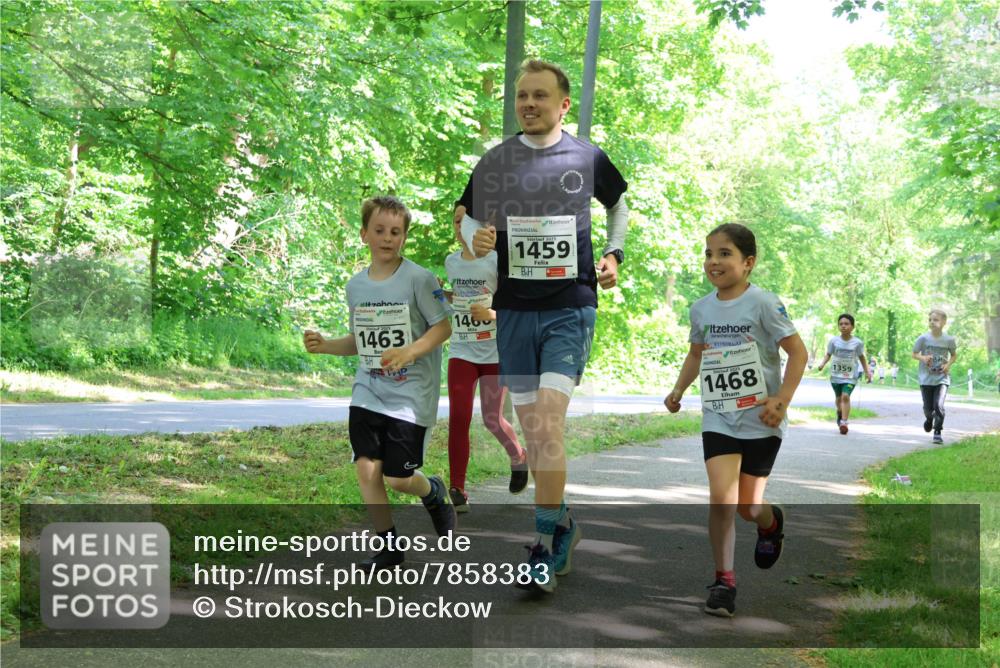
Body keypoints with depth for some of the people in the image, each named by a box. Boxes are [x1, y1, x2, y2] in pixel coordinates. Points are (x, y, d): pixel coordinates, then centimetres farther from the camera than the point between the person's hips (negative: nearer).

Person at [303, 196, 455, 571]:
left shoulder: (419, 279, -10)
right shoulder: (356, 285, 7)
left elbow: (443, 327, -9)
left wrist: (410, 352, -24)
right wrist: (325, 346, 0)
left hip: (411, 396, -5)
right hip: (368, 394, 5)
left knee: (397, 477, -4)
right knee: (366, 467, -7)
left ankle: (434, 493, 32)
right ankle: (389, 546, 9)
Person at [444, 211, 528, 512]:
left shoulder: (497, 261, -11)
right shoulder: (451, 261, 6)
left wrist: (493, 314, -29)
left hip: (495, 351, -3)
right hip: (461, 351, 4)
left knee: (492, 419, 4)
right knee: (458, 419, -8)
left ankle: (518, 458, 37)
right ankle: (457, 490, -4)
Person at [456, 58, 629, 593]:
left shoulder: (587, 158, 3)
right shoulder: (494, 161, 5)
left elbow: (620, 203, 21)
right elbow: (470, 219, 13)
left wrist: (614, 254, 8)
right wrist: (477, 240, -9)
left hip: (570, 308, -3)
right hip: (514, 309, 3)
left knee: (549, 423, -16)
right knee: (530, 429, 7)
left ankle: (546, 542, -9)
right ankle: (561, 523, 27)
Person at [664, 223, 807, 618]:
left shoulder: (763, 304, -12)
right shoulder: (701, 309, 3)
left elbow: (798, 352, -10)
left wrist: (782, 399, -19)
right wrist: (678, 390, 10)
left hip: (761, 420, -3)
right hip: (718, 418, 3)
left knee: (748, 506, 7)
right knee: (721, 497, -14)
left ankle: (771, 523, 44)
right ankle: (723, 580, -2)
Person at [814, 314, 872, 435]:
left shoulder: (857, 342, -8)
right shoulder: (834, 341, -6)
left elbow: (861, 358, 5)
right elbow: (828, 354, 4)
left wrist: (867, 372, 3)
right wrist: (822, 364, -14)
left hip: (850, 376, -2)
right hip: (836, 375, 2)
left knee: (845, 396, -19)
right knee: (838, 397, 18)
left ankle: (844, 422, -19)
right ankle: (840, 413, 48)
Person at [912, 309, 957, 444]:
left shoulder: (949, 339, -6)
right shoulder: (923, 338, -8)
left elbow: (953, 355, 10)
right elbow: (914, 354, 3)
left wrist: (948, 364, -10)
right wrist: (923, 358, -19)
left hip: (942, 378, -1)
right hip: (926, 378, 1)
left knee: (939, 405, -16)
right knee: (928, 407, 8)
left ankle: (937, 432, 0)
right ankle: (929, 419, 44)